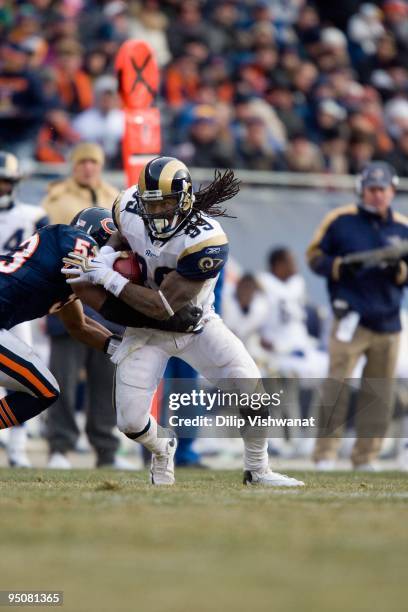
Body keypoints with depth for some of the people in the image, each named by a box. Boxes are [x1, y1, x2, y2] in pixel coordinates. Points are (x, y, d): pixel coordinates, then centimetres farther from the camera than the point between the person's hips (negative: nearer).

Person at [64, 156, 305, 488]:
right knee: (131, 422, -5)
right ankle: (162, 449, 33)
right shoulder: (129, 208, -20)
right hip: (147, 327, 3)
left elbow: (163, 306, -33)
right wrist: (106, 254, -14)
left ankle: (257, 470, 6)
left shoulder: (205, 240, -34)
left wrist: (108, 278, -32)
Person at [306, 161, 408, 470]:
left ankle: (366, 456, 14)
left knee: (379, 392, 5)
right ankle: (325, 453, -6)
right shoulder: (340, 220, 1)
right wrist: (339, 267, -15)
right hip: (351, 317, -4)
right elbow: (315, 255, 4)